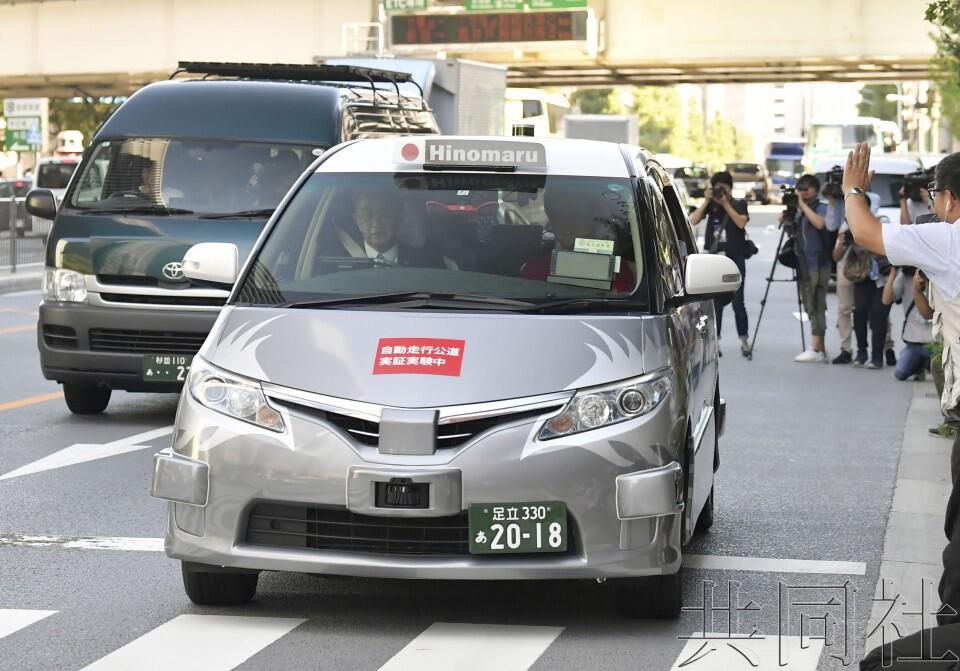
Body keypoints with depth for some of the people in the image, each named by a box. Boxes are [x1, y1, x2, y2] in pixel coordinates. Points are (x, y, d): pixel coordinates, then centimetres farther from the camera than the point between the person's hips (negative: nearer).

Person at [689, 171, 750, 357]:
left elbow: (741, 222, -13)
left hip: (735, 258, -2)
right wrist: (706, 201, -10)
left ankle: (744, 340, 2)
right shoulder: (710, 205, 8)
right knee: (715, 302, 4)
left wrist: (726, 204, -13)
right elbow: (693, 221, -5)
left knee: (737, 301, -5)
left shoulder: (739, 204, 5)